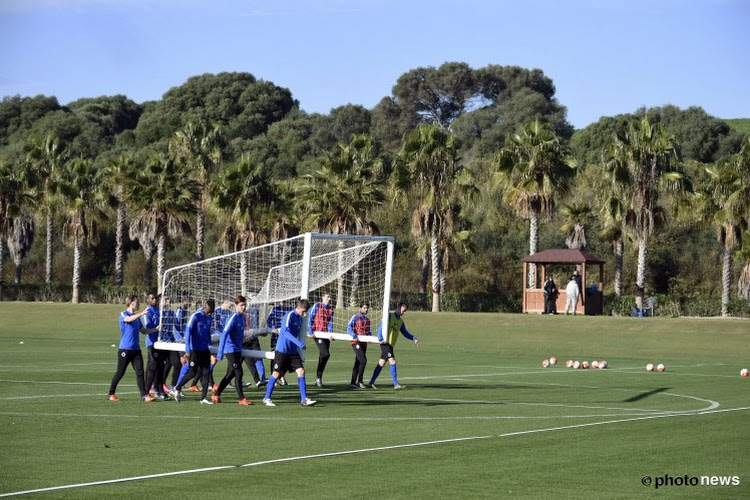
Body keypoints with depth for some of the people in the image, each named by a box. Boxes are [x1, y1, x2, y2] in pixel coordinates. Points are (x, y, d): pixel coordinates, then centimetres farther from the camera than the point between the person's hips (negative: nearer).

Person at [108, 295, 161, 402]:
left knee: (140, 372, -4)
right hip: (125, 349, -6)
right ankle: (111, 394, 14)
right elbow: (129, 319, -28)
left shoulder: (137, 317, 16)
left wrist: (156, 329, 9)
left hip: (136, 349, 6)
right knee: (120, 373, 1)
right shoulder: (123, 314, -5)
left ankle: (144, 395, -9)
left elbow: (143, 331, 21)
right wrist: (141, 314, -42)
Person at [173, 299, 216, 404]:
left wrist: (210, 347, 17)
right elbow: (188, 332, -15)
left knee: (206, 373, -1)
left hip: (205, 350, 6)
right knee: (192, 372, -2)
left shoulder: (210, 318, 8)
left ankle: (203, 398, 1)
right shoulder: (196, 316, -12)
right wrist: (187, 350, -19)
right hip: (195, 350, -6)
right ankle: (178, 388, 21)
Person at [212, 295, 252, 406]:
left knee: (230, 374, 12)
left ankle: (216, 395, 22)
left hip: (237, 350, 9)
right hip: (230, 350, -9)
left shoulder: (242, 317, 10)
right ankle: (241, 399, -5)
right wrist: (220, 352, -25)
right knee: (238, 373, -9)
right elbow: (224, 334, -21)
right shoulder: (233, 318, -16)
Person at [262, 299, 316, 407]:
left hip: (293, 351, 7)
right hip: (282, 350, -7)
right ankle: (266, 398, 11)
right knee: (277, 373, -1)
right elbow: (286, 332, -27)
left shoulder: (299, 318, 11)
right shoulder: (289, 316, -14)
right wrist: (299, 343, -35)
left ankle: (304, 399, -4)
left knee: (301, 371, -5)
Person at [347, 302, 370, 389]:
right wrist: (354, 336, -26)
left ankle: (353, 382, 14)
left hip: (364, 343, 7)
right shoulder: (355, 317, -4)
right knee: (363, 360, -16)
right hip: (356, 342, -7)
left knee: (358, 362, 9)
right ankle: (359, 381, -9)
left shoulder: (367, 319, 16)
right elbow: (349, 328, -12)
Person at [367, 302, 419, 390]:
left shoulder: (400, 321, 18)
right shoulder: (389, 316, -5)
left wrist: (414, 339, 11)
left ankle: (371, 383, 14)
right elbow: (381, 327, -11)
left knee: (381, 363, 9)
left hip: (390, 345, 8)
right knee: (392, 361, -14)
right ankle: (396, 384, -15)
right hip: (386, 343, -8)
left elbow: (405, 333, 24)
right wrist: (380, 339, -20)